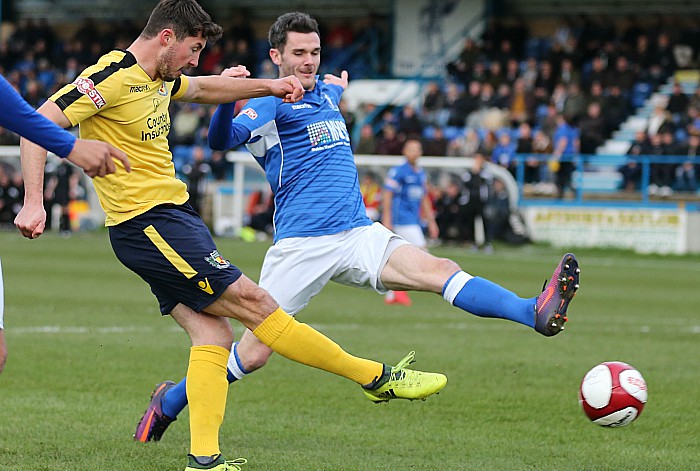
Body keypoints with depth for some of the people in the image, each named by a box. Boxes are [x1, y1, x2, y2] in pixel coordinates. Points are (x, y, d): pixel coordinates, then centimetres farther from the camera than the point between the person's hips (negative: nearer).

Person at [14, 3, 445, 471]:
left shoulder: (158, 78, 14)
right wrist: (34, 203, -28)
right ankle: (377, 377, -2)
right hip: (148, 222, -11)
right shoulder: (114, 77, -15)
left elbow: (204, 88, 34)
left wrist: (267, 86, 23)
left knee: (213, 333, 1)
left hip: (172, 217, 11)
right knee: (254, 303, -6)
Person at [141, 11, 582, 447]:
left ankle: (537, 312, -41)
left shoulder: (326, 92, 20)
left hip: (359, 235, 5)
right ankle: (170, 402, 19)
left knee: (440, 271, -20)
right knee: (253, 354, -5)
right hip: (301, 244, -5)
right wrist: (227, 98, -41)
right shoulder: (269, 103, -3)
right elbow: (222, 140, -25)